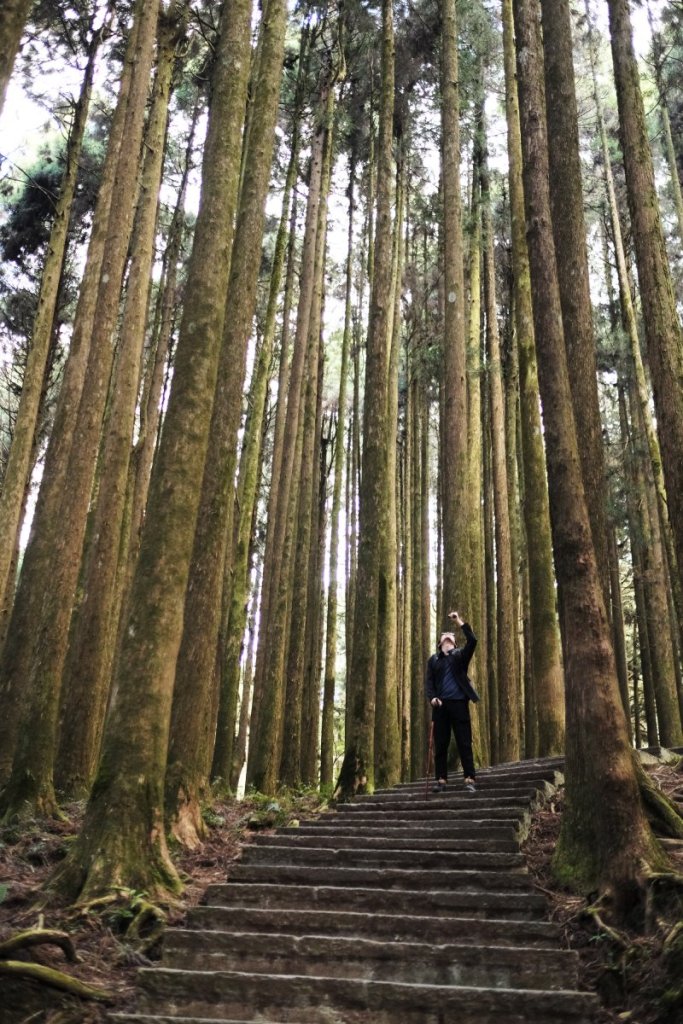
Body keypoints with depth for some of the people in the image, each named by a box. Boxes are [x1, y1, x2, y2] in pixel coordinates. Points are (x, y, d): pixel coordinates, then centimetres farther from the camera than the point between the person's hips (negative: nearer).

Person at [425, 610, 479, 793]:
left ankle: (470, 779, 0)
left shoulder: (460, 655, 10)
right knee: (440, 744, 2)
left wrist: (460, 622, -9)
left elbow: (472, 641, -7)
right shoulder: (434, 660, 15)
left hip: (459, 703, -2)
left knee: (464, 743, -3)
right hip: (441, 704, 2)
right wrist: (432, 697, -10)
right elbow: (429, 682, 8)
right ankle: (441, 779, 7)